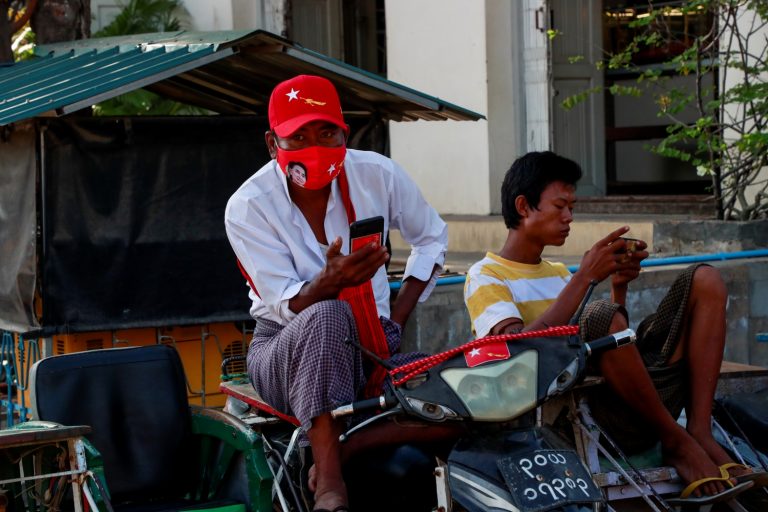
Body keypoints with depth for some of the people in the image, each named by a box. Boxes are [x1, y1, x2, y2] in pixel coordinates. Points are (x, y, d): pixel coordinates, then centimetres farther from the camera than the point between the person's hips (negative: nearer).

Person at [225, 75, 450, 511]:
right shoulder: (248, 207, -10)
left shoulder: (378, 175, -3)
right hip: (288, 348, -3)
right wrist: (329, 282, -38)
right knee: (327, 318, -41)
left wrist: (397, 320, 3)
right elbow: (288, 307, -15)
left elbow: (432, 237, 14)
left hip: (370, 347, 3)